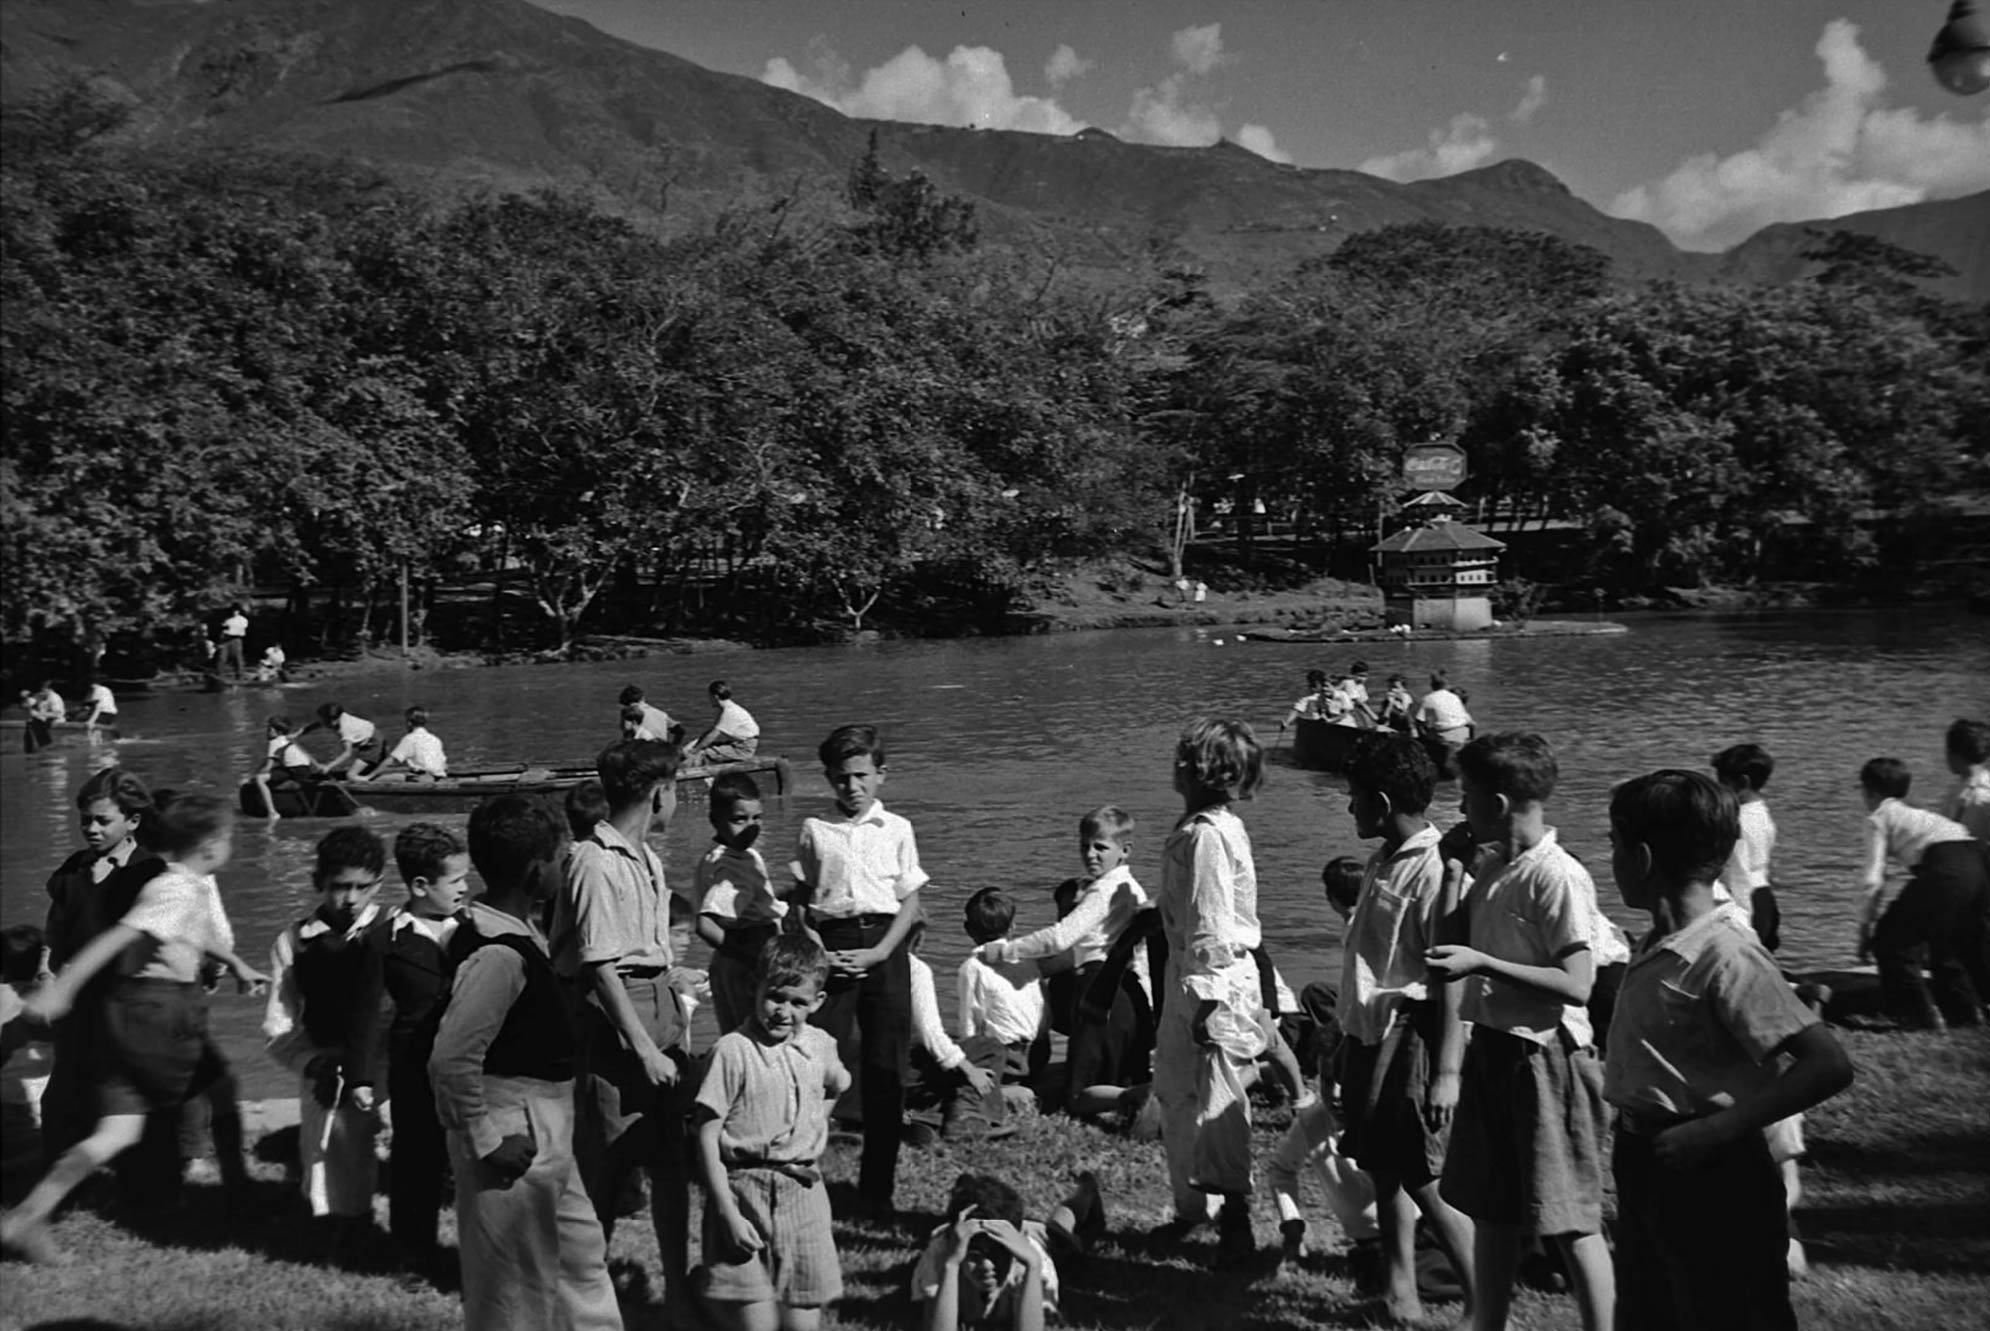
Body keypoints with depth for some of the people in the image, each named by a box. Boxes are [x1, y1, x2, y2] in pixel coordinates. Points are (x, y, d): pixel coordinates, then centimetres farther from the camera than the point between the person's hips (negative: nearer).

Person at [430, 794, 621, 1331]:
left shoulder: (511, 931, 4)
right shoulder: (498, 953, -26)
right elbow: (451, 1060, -29)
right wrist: (486, 1143, -21)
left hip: (544, 1134, 10)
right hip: (515, 1139, -10)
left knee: (582, 1250, 21)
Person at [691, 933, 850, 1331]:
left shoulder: (820, 1044, 6)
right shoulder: (733, 1050, -10)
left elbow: (839, 1085, 31)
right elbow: (708, 1137, -11)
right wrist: (728, 1213, -15)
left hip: (804, 1195, 4)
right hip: (746, 1196, -4)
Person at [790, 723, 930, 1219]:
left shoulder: (896, 830, 6)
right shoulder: (814, 830, 7)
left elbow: (910, 901, 4)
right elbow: (801, 901, 7)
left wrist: (879, 953, -8)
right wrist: (820, 953, -7)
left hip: (883, 948, 0)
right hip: (830, 949, 0)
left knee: (886, 1070, 2)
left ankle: (877, 1188, 12)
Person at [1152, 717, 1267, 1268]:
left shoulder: (1206, 835, -20)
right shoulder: (1214, 827, 11)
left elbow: (1211, 927, -22)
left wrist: (1207, 1003, -21)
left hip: (1213, 984, -10)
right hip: (1187, 978, 10)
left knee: (1216, 1104, -1)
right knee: (1177, 1097, 19)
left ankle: (1234, 1220, 9)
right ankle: (1191, 1208, 32)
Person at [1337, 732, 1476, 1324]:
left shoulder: (1436, 872, -18)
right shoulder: (1382, 861, 8)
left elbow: (1451, 981, -20)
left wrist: (1447, 1071, -22)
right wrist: (1349, 1039, 19)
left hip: (1409, 1036, -9)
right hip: (1369, 1033, 9)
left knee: (1423, 1182, -2)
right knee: (1383, 1171, 15)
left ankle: (1484, 1307, 10)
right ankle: (1398, 1297, 27)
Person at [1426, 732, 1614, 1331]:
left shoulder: (1558, 878, -18)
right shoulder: (1489, 867, 7)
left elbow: (1576, 986, -22)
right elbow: (1467, 940, 19)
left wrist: (1480, 964, -25)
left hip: (1545, 1059, -8)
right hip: (1491, 1050, 8)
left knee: (1568, 1220, 1)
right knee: (1490, 1210, 17)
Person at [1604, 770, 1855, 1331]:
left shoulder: (1726, 954, -21)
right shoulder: (1658, 945, 4)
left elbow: (1829, 1067, -26)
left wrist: (1716, 1130, -25)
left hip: (1710, 1177, -9)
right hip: (1645, 1162, 9)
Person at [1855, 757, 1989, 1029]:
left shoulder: (1879, 817, 11)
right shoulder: (1919, 814, 33)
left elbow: (1874, 880, 3)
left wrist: (1865, 927, 12)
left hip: (1946, 871, -8)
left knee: (1890, 941, 8)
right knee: (1948, 944, 29)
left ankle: (1922, 1013, 8)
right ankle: (1966, 1009, 33)